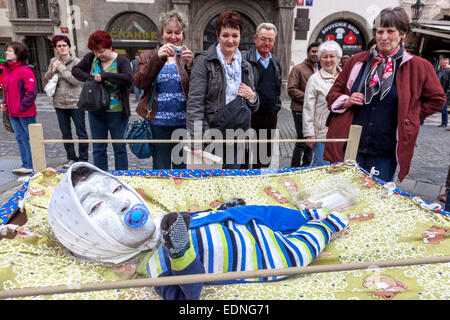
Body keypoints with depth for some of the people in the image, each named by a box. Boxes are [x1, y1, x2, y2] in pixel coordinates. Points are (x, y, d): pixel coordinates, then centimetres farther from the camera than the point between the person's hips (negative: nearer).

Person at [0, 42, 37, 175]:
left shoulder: (25, 71, -13)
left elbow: (32, 92, -18)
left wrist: (22, 106, -16)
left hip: (25, 113, -8)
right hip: (12, 113, 8)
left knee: (32, 138, 3)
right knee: (20, 139, 13)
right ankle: (26, 165, 22)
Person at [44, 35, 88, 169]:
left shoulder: (76, 62, -6)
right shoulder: (53, 61, 8)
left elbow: (76, 80, -18)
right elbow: (46, 78, 10)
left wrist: (61, 67, -13)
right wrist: (53, 70, -8)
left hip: (75, 103, -5)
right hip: (59, 103, 5)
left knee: (81, 133, 2)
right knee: (65, 133, 13)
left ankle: (83, 159, 14)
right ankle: (71, 157, 26)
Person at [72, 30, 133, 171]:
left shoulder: (121, 61, -8)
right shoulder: (91, 58, 4)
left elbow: (128, 78, -26)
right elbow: (75, 70, 10)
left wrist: (103, 76, -25)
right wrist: (89, 77, -9)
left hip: (117, 113, -4)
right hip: (95, 113, 4)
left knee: (119, 148, 7)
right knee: (98, 149, 11)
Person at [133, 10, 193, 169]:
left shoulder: (189, 57, 8)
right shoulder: (149, 56, 9)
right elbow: (139, 83, -7)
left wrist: (190, 66, -18)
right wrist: (157, 58, -18)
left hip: (184, 122, 1)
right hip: (159, 122, 0)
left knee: (182, 168, 11)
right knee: (161, 169, 5)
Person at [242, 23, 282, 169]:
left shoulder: (275, 62, 15)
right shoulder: (244, 59, -7)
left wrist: (276, 107, 13)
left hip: (270, 115, 6)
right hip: (249, 115, -6)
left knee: (265, 155, 14)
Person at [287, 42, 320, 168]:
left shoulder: (319, 70, 16)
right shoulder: (298, 69, -4)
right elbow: (291, 90, -12)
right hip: (301, 110, -7)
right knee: (302, 141, -7)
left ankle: (306, 166, 26)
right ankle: (294, 168, 7)